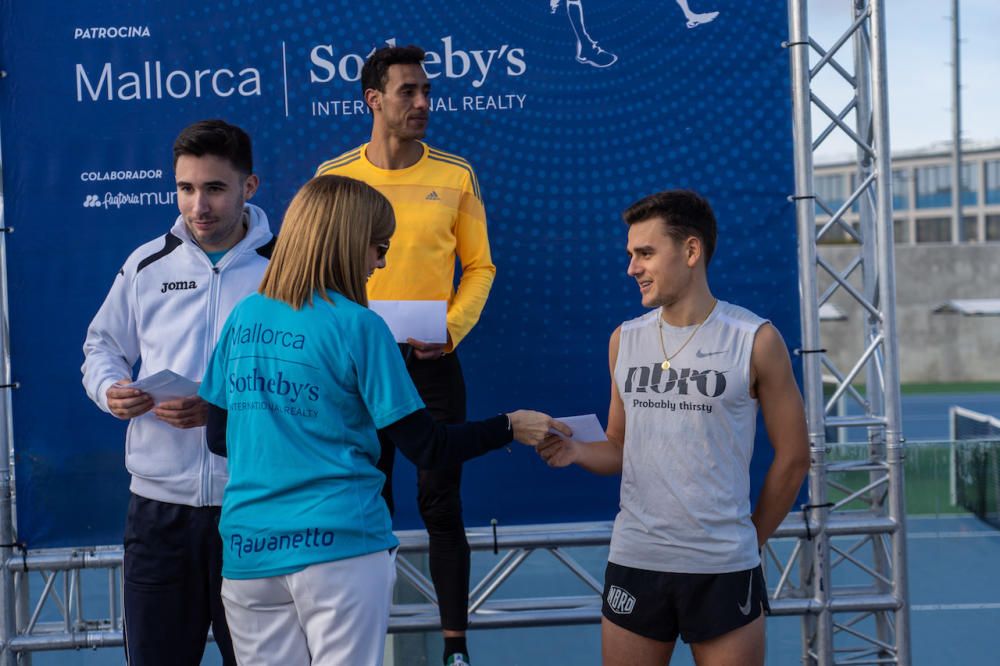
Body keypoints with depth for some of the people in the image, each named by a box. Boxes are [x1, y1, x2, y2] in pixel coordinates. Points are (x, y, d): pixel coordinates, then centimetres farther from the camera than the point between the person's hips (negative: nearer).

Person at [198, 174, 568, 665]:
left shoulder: (243, 317, 5)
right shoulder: (356, 326, -9)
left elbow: (219, 437, 13)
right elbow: (427, 448, -8)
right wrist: (510, 427, 4)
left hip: (248, 549, 5)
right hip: (339, 546, -5)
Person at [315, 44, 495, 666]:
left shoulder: (456, 175, -1)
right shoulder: (335, 177, -1)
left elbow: (479, 265, 4)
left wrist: (453, 327, -11)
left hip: (433, 361, 0)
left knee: (441, 503, 3)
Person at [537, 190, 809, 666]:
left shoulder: (755, 340, -6)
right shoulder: (625, 340, 6)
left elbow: (792, 457, 1)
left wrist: (750, 540, 6)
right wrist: (577, 452, -7)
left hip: (723, 568, -3)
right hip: (633, 560, 3)